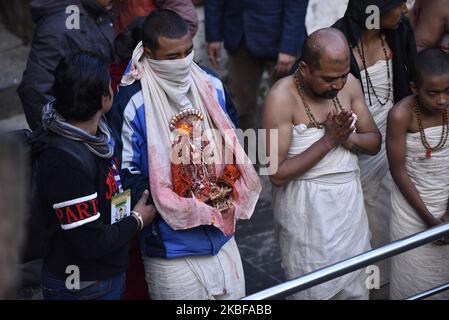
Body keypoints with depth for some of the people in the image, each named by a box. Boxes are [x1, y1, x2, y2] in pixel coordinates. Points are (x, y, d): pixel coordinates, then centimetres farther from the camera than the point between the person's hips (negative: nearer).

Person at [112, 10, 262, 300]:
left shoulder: (212, 87, 1)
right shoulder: (134, 104, -17)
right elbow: (128, 175, -10)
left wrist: (229, 192, 3)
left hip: (222, 234, 5)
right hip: (172, 246, -5)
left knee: (234, 295, 16)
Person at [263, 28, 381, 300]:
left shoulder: (350, 84, -1)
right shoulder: (282, 97, -18)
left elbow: (375, 142, 7)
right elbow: (278, 174, -20)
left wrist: (346, 137, -14)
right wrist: (328, 140, -22)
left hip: (349, 199, 5)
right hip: (307, 208, -5)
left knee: (355, 288, 13)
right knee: (314, 290, 7)